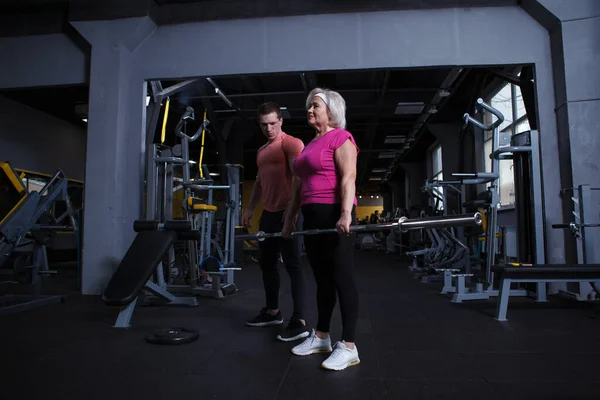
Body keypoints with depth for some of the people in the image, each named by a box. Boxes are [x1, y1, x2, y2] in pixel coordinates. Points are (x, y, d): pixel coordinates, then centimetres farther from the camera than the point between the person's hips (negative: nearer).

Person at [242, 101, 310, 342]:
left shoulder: (291, 143, -7)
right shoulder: (261, 151, 19)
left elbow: (299, 177, -17)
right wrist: (250, 208, 20)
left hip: (288, 213, -9)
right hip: (268, 213, 9)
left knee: (292, 265, -7)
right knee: (266, 262, 14)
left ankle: (299, 322, -2)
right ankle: (272, 311, 28)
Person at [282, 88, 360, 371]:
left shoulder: (340, 137, -3)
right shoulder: (310, 145, 22)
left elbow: (348, 178, -15)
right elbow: (300, 184, 21)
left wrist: (346, 214, -26)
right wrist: (290, 218, 19)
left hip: (335, 214, -8)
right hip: (313, 217, 9)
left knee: (342, 278, -5)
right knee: (322, 279, 13)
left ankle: (348, 347, 1)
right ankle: (321, 337, 24)